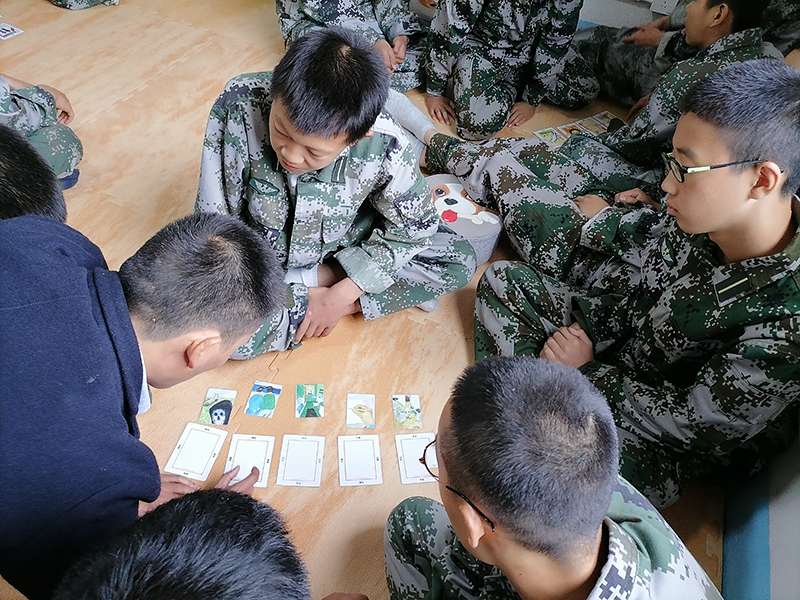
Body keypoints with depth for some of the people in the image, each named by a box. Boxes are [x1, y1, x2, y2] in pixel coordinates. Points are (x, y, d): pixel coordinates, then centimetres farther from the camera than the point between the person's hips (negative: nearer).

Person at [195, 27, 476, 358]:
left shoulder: (385, 149, -32)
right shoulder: (239, 105, -33)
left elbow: (414, 226, -13)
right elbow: (214, 218, -21)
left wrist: (341, 295, -19)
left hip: (343, 250, 2)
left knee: (459, 261, -11)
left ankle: (311, 280, -10)